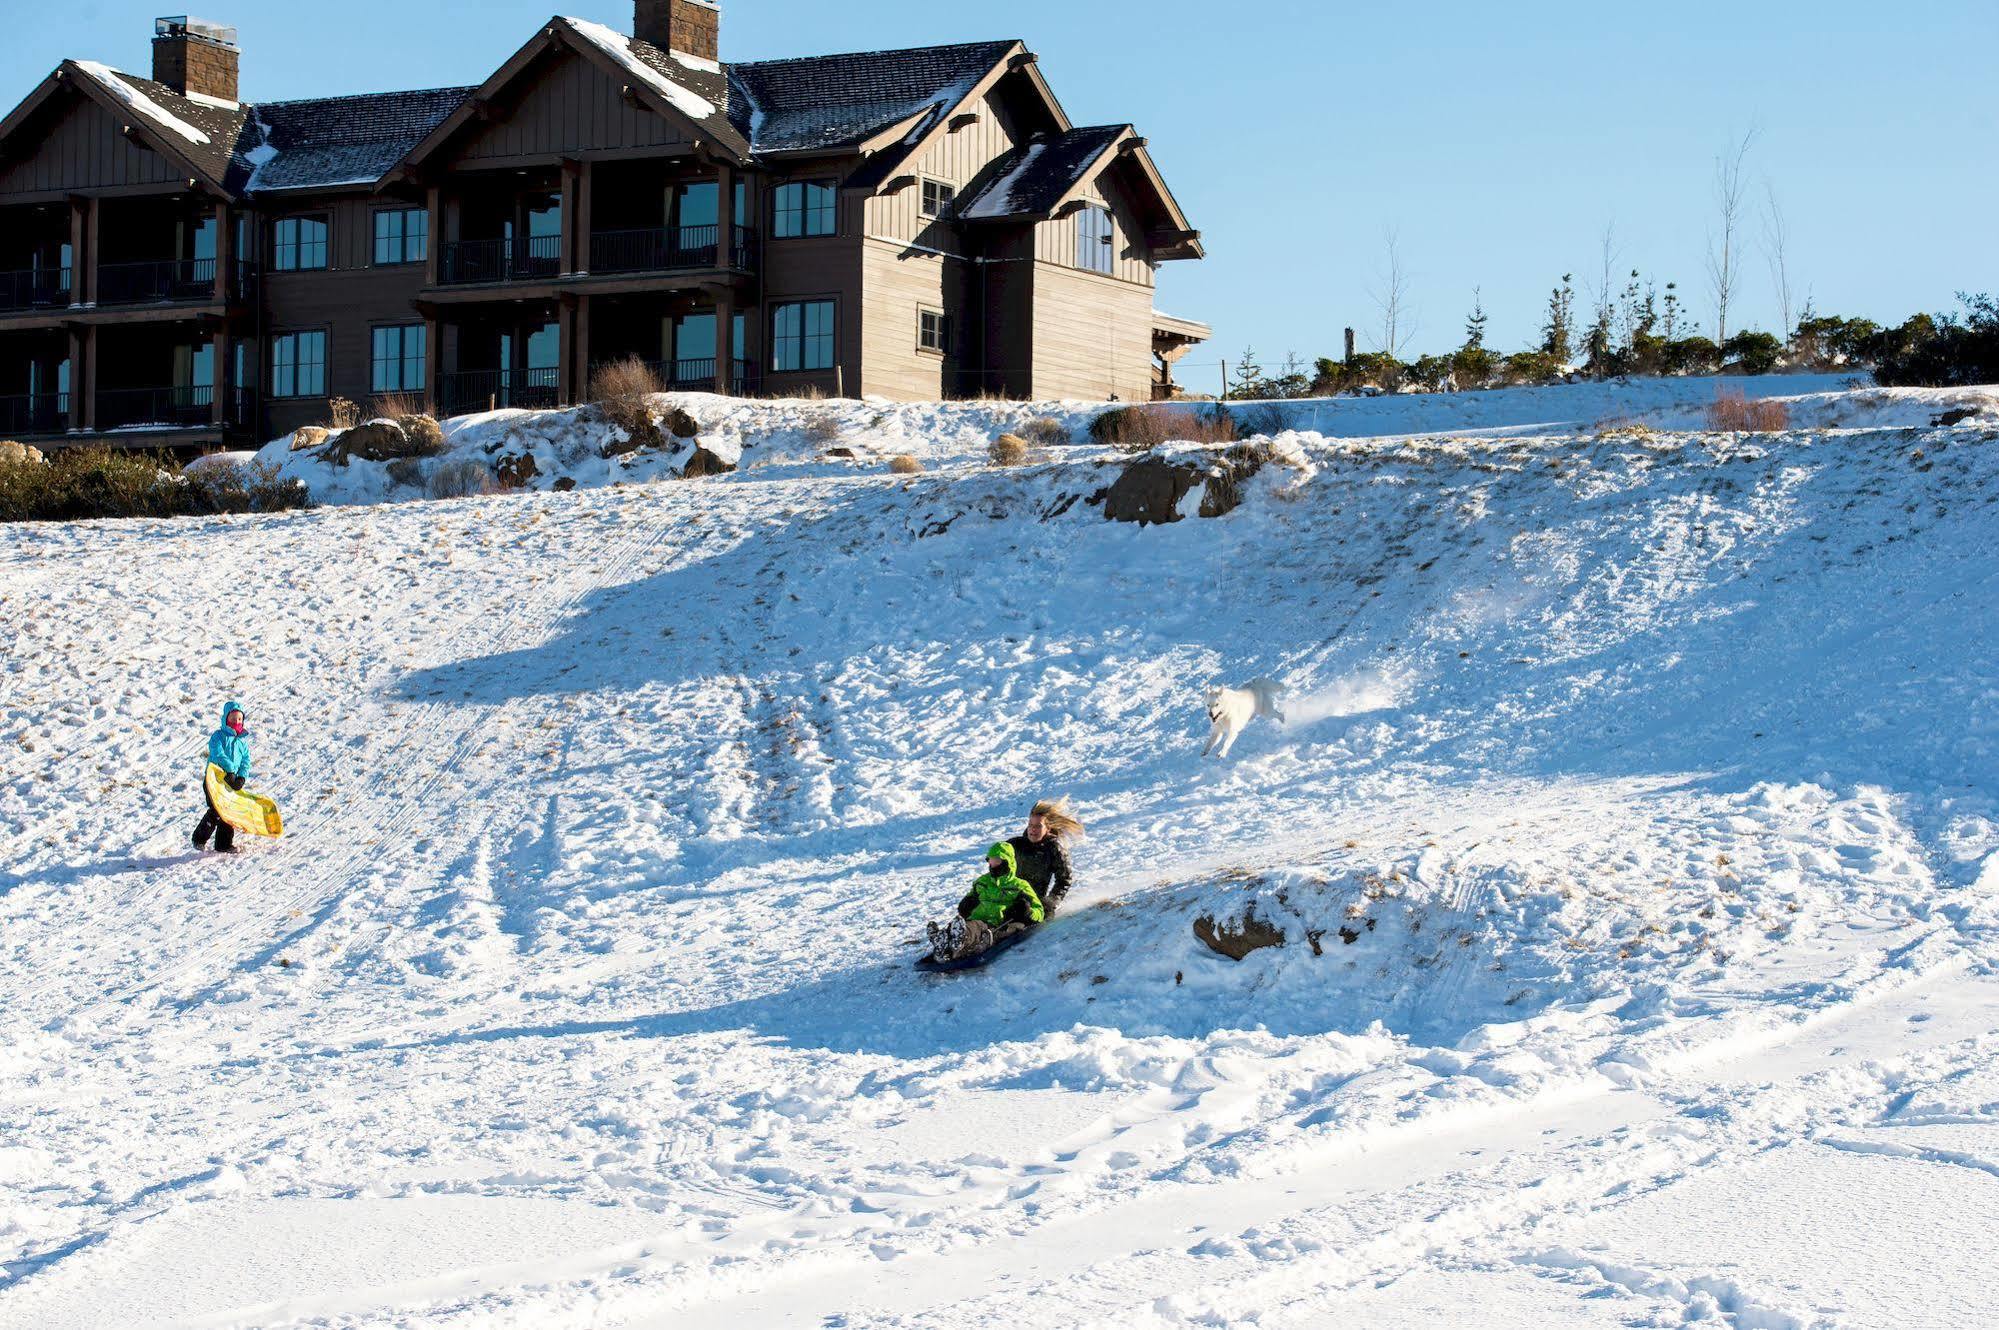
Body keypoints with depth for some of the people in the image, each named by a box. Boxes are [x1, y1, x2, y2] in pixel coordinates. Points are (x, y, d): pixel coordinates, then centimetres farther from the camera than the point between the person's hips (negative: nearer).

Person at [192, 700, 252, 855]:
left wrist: (242, 777, -11)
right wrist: (229, 771, -29)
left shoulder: (243, 741, 13)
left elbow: (246, 761, 7)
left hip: (232, 781, 6)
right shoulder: (218, 736, -4)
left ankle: (225, 844, 16)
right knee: (216, 811, -13)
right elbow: (218, 755, -19)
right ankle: (199, 839, 2)